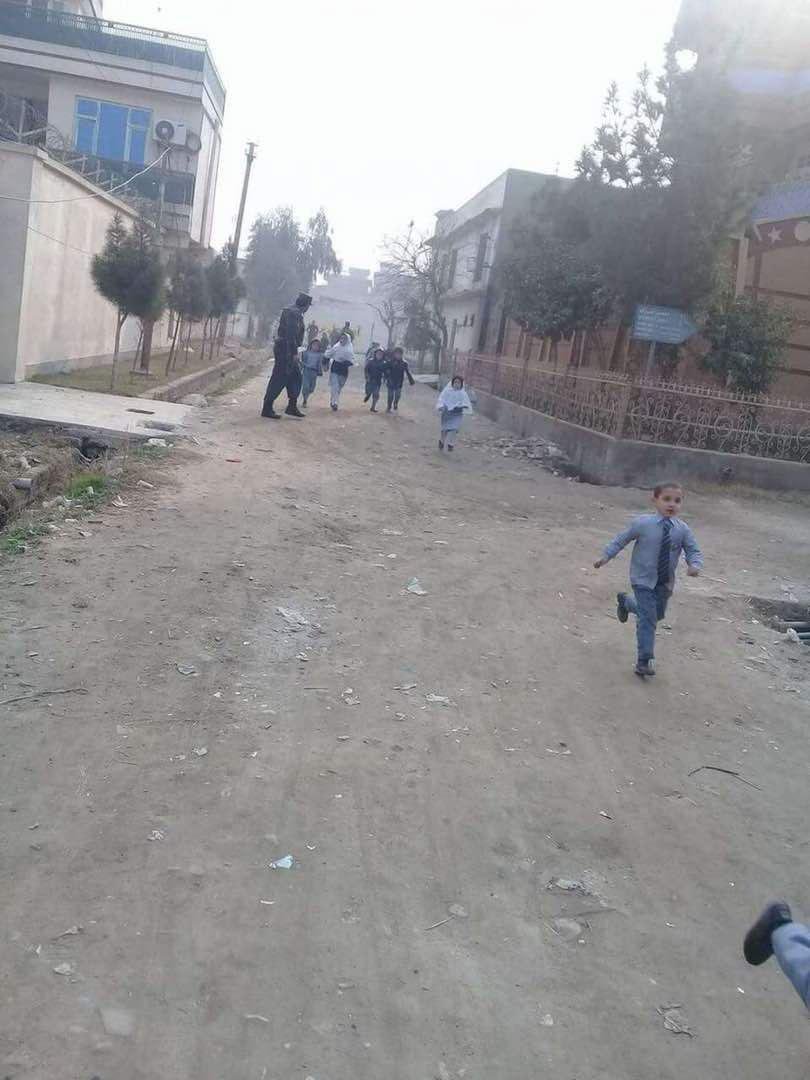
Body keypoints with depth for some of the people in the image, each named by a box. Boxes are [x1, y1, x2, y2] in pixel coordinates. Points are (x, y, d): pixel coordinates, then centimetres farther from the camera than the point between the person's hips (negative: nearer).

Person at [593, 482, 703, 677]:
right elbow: (621, 539, -6)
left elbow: (694, 551, -4)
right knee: (648, 619, -10)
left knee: (658, 614, 23)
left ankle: (626, 602, 50)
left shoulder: (682, 529, -10)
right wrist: (606, 556, -7)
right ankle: (644, 661, -2)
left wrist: (695, 565, -24)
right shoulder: (642, 523, -18)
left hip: (665, 582, 5)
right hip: (643, 579, -5)